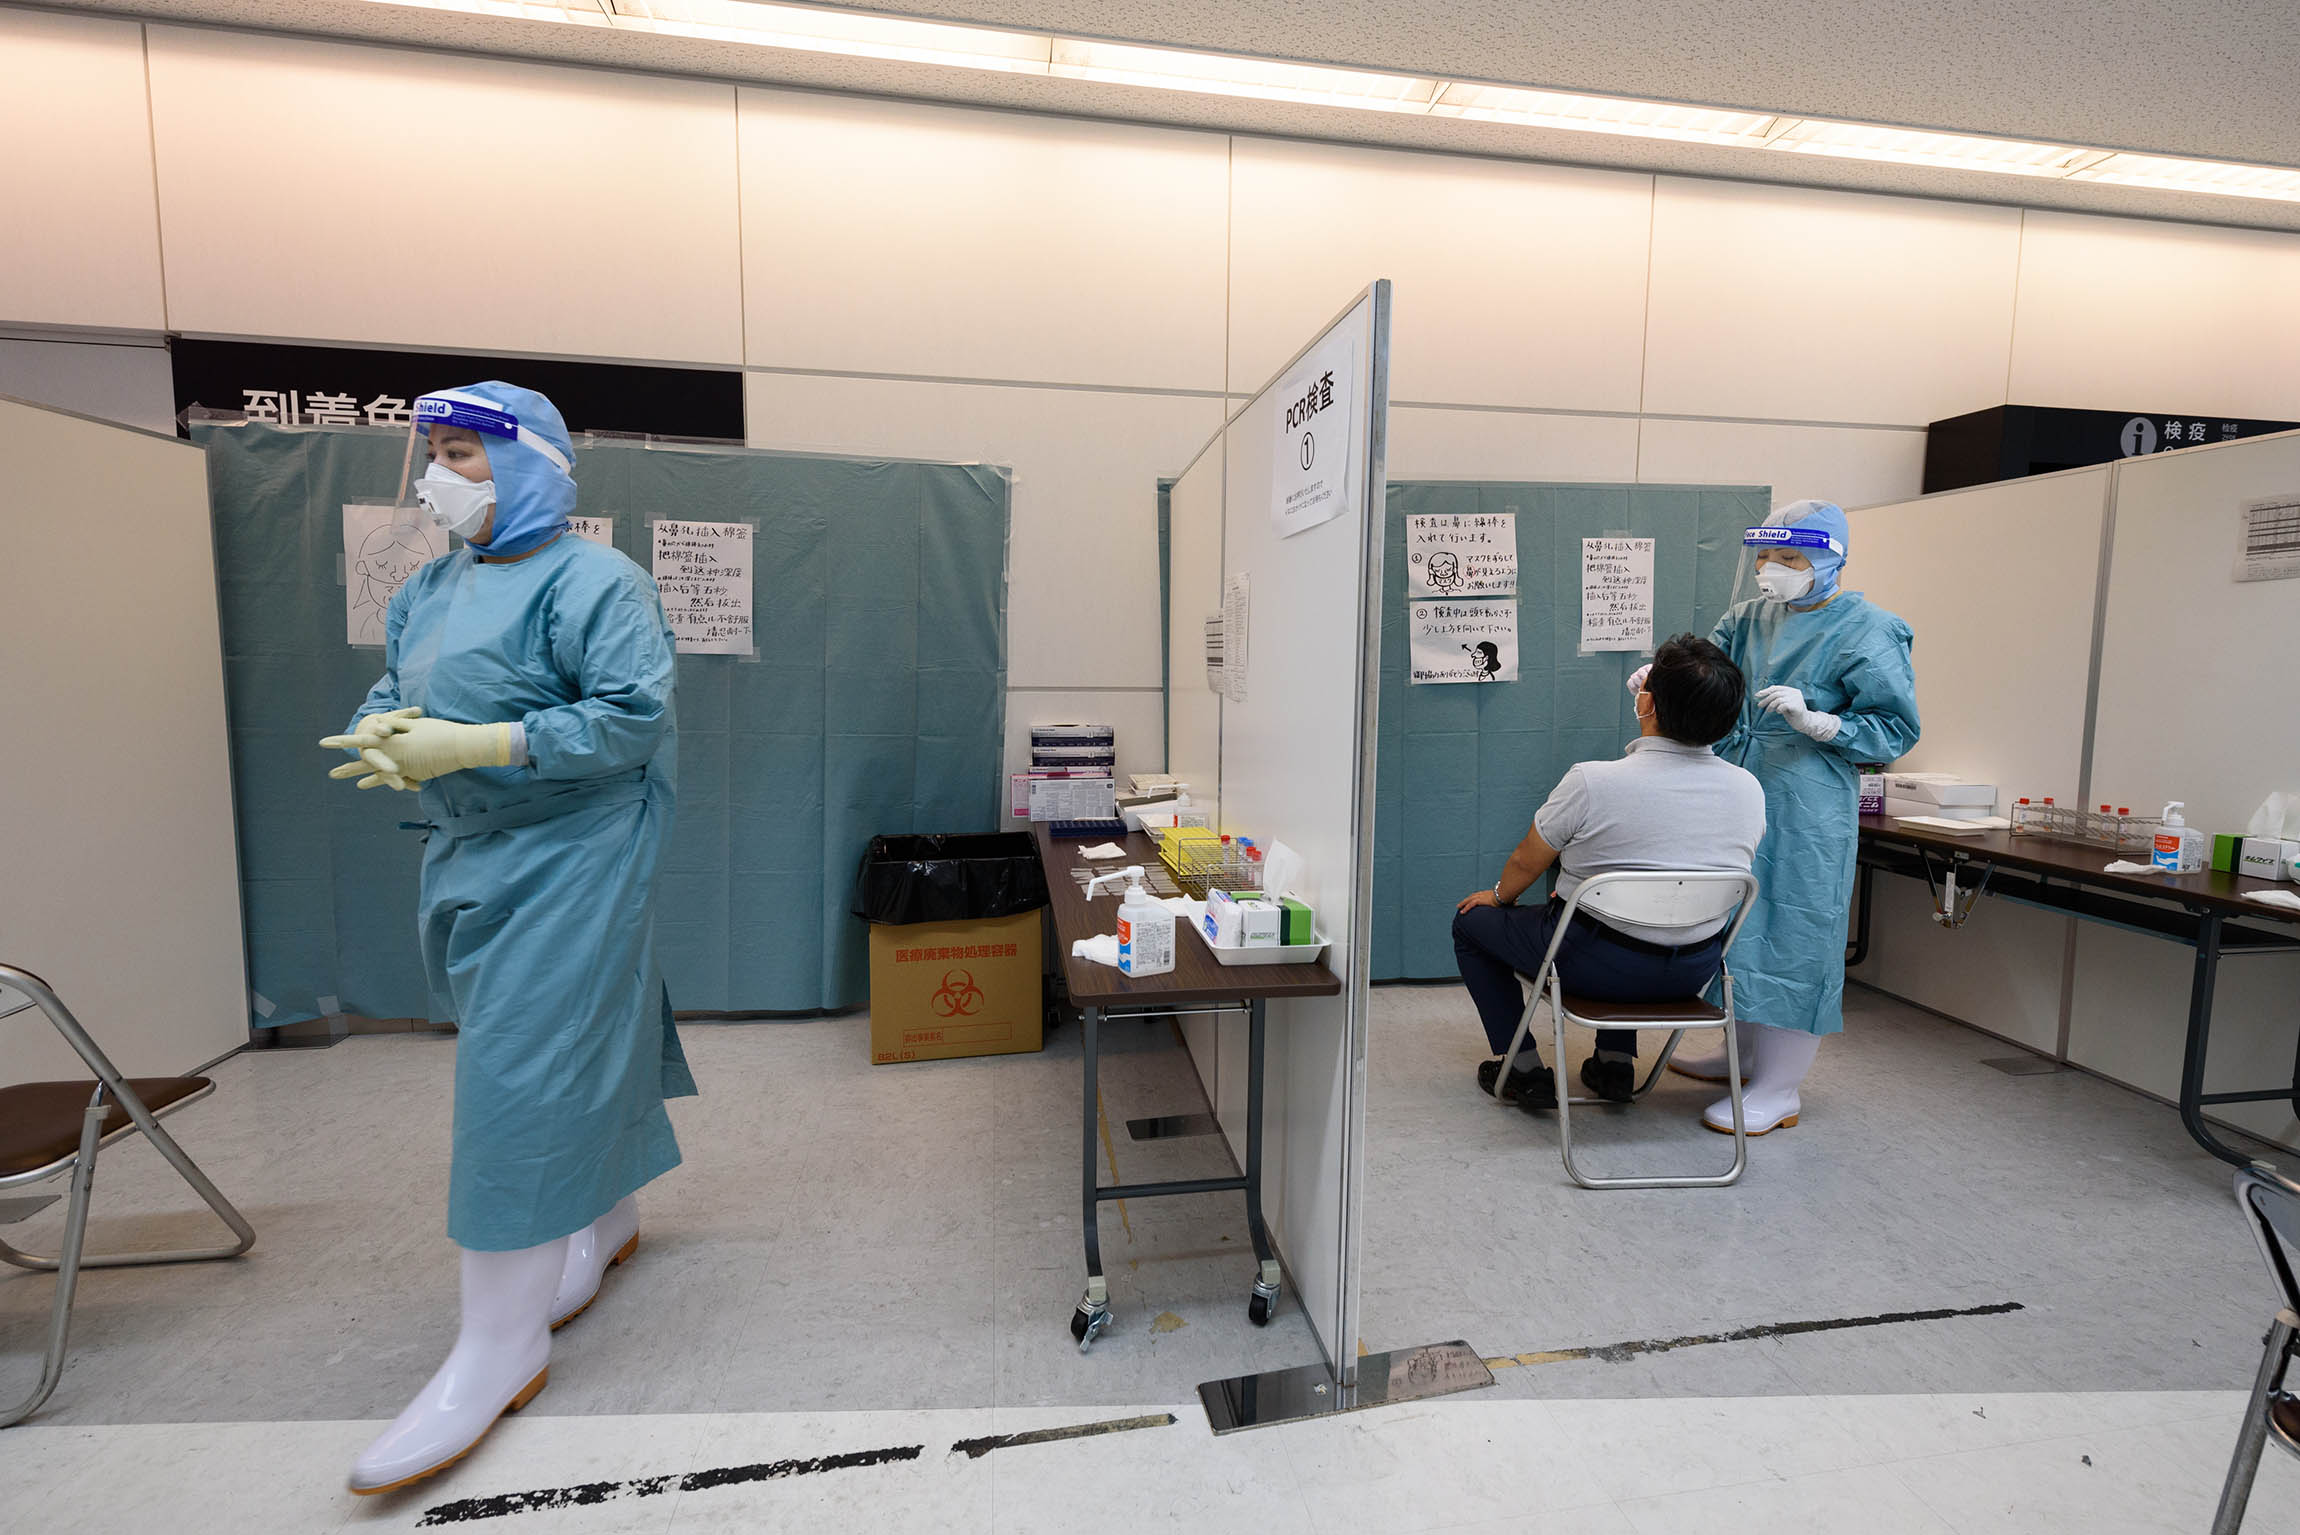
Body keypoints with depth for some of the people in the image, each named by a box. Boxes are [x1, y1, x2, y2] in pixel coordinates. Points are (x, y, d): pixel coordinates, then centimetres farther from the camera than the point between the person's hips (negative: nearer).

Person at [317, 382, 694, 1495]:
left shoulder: (593, 580, -12)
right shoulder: (432, 588, 15)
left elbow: (634, 717, -21)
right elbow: (389, 692, 18)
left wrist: (469, 746, -22)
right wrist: (383, 732, -7)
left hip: (569, 864, -8)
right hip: (469, 858, 8)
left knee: (525, 1076, -7)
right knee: (575, 1048, 18)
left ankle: (501, 1342, 5)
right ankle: (608, 1226, 37)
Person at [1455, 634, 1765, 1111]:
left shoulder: (1590, 782, -25)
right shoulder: (1749, 790, -8)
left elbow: (1527, 863, -9)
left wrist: (1498, 895, 16)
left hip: (1597, 966, -6)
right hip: (1693, 972, 6)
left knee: (1471, 921, 17)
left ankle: (1525, 1071, 19)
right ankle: (1616, 1062, 36)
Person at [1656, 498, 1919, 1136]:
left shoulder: (1867, 631, -9)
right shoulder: (1754, 616, 9)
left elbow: (1897, 729, -9)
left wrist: (1814, 721, -23)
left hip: (1805, 812, -7)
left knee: (1792, 934, -1)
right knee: (1740, 922, 15)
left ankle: (1779, 1090, 11)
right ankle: (1745, 1054, 33)